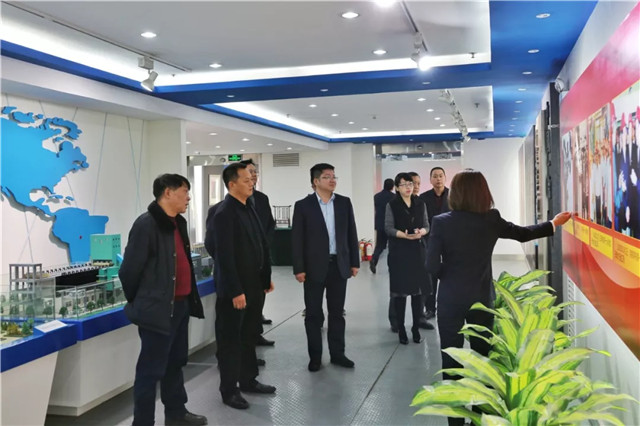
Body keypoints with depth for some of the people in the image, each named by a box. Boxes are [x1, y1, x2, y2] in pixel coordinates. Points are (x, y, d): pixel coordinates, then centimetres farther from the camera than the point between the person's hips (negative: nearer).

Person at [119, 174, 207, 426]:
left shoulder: (178, 223, 12)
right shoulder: (146, 224, -16)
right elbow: (130, 268, -15)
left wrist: (189, 299, 17)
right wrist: (138, 301, -3)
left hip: (180, 305, 9)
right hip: (158, 309, -9)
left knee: (175, 363, 20)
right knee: (151, 370, 0)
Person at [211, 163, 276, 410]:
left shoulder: (249, 209, 10)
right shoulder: (224, 213, -17)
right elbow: (225, 257, -21)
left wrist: (266, 277, 15)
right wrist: (235, 291, -22)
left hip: (254, 285, 8)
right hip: (235, 290, -8)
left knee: (250, 337, 19)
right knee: (231, 341, 5)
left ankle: (248, 380, 32)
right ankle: (229, 390, 17)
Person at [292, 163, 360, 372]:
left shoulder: (344, 203, 5)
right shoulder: (303, 205, -5)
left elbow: (351, 234, 8)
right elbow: (297, 239, -6)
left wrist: (354, 262, 5)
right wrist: (298, 268, -10)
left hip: (339, 265, 3)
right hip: (314, 266, -3)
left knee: (337, 312, 11)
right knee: (313, 314, 6)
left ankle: (337, 353, 23)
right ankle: (315, 356, 18)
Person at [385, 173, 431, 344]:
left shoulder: (420, 204, 9)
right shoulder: (392, 205, -1)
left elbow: (426, 225, 10)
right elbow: (388, 228, -7)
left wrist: (421, 232, -12)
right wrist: (405, 235, -21)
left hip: (417, 250, 3)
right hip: (398, 251, -3)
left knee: (418, 290, 1)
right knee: (400, 291, 0)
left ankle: (416, 328, 13)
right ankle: (401, 329, 10)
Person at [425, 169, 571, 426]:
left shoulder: (441, 222, -12)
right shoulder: (491, 220, -5)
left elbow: (432, 266, -14)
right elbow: (523, 234, 12)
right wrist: (553, 224, 28)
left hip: (450, 300, -2)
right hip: (481, 300, 2)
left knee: (451, 359, 8)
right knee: (482, 357, 15)